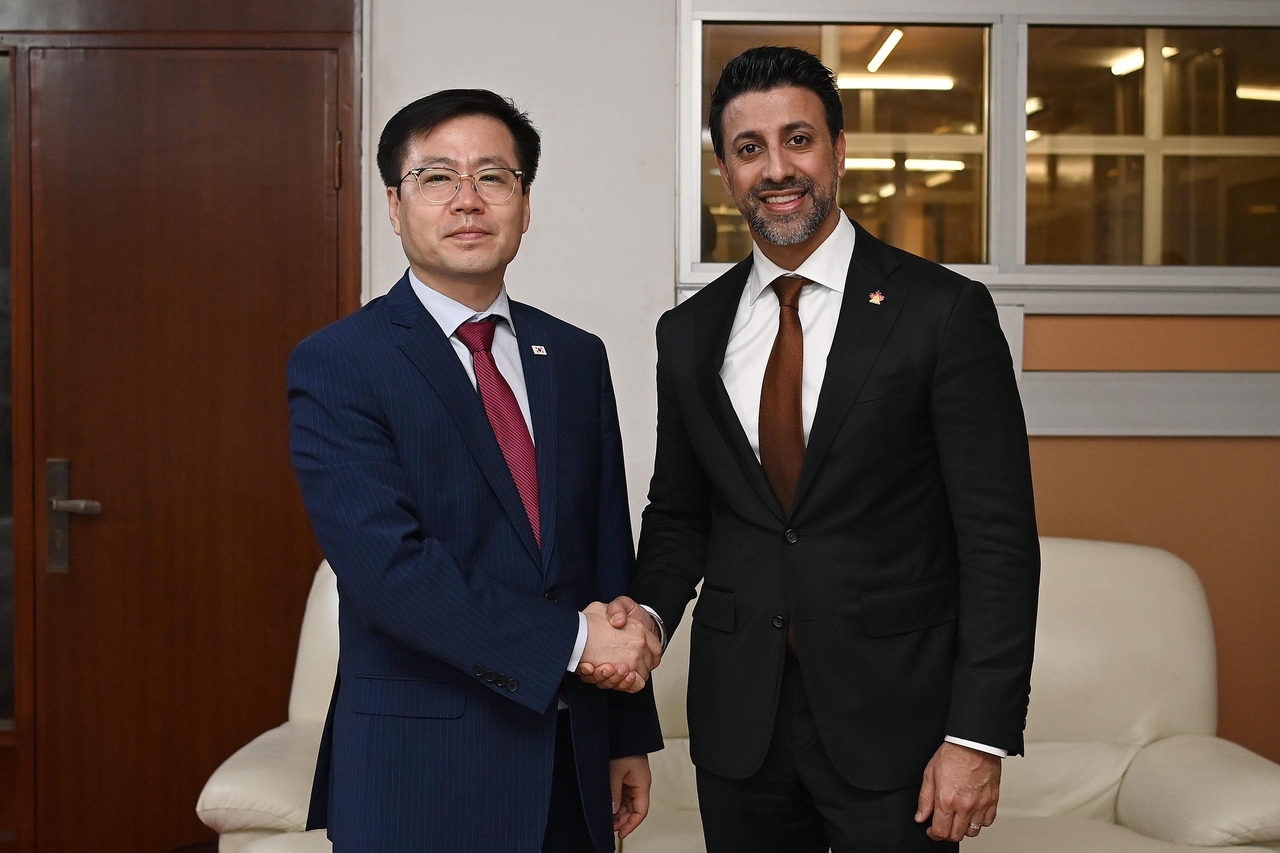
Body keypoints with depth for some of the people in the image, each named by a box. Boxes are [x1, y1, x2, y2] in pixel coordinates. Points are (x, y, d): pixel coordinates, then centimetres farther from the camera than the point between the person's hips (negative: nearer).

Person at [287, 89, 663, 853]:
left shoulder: (577, 357, 8)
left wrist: (629, 735, 9)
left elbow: (609, 549, 8)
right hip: (420, 772, -5)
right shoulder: (336, 366, -9)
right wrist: (567, 642, -18)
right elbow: (388, 566, -19)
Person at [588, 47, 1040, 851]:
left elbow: (998, 536, -9)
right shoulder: (689, 332, 5)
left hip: (893, 718, -3)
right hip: (738, 721, 4)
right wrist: (649, 610, -6)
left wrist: (981, 734, -13)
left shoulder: (945, 311, -8)